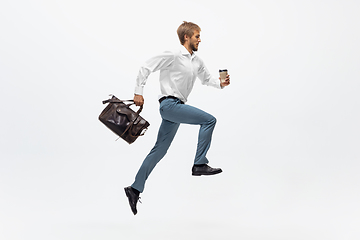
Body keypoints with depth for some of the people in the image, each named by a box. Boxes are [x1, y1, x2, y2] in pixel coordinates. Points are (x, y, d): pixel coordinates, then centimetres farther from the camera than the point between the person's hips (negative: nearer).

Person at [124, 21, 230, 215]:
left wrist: (220, 83, 9)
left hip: (177, 107, 9)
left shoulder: (197, 61, 16)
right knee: (209, 120, -15)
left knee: (159, 150, 9)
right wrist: (138, 92, -11)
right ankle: (199, 164, -9)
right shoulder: (173, 56, -9)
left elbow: (206, 78, 29)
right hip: (169, 104, -9)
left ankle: (135, 189, 15)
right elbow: (147, 67, -8)